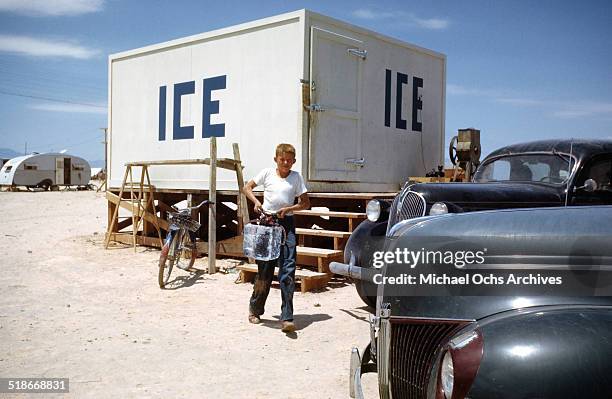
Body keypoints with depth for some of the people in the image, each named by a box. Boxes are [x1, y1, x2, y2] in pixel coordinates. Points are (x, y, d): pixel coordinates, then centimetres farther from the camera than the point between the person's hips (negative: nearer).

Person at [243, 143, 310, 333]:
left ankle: (287, 318, -9)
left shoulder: (296, 177, 5)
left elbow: (306, 203, 5)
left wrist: (288, 208, -10)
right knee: (265, 269, 6)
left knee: (288, 270, -10)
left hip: (286, 223, 0)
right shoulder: (267, 173, 4)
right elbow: (247, 187, 14)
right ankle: (255, 309, 28)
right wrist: (256, 201, -4)